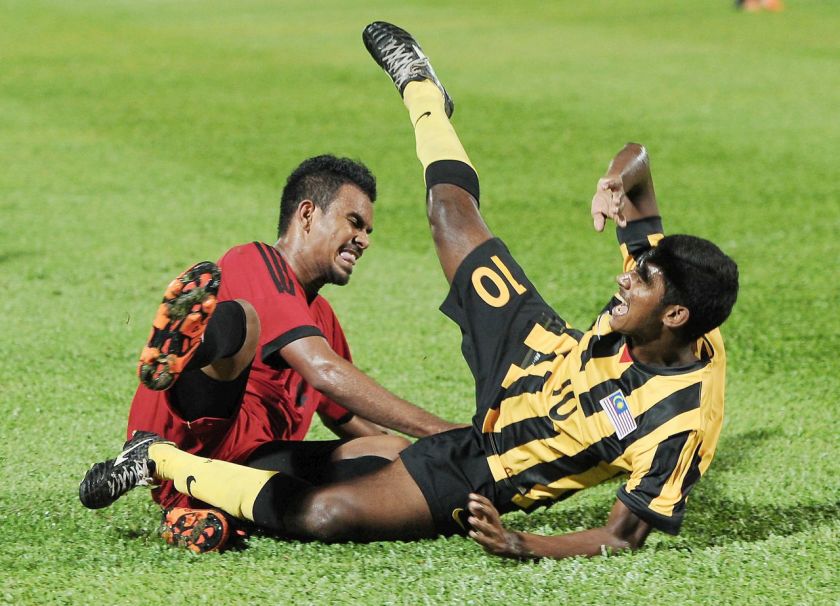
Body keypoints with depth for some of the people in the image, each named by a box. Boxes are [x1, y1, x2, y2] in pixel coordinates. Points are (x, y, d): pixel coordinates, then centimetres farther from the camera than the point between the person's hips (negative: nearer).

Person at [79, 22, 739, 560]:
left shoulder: (680, 419, -36)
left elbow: (625, 536, -30)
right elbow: (636, 161, -5)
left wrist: (521, 544, -44)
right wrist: (624, 179, -28)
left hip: (482, 479, -7)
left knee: (320, 513, -25)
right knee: (451, 212, 16)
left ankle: (160, 459, -6)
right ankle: (421, 93, 47)